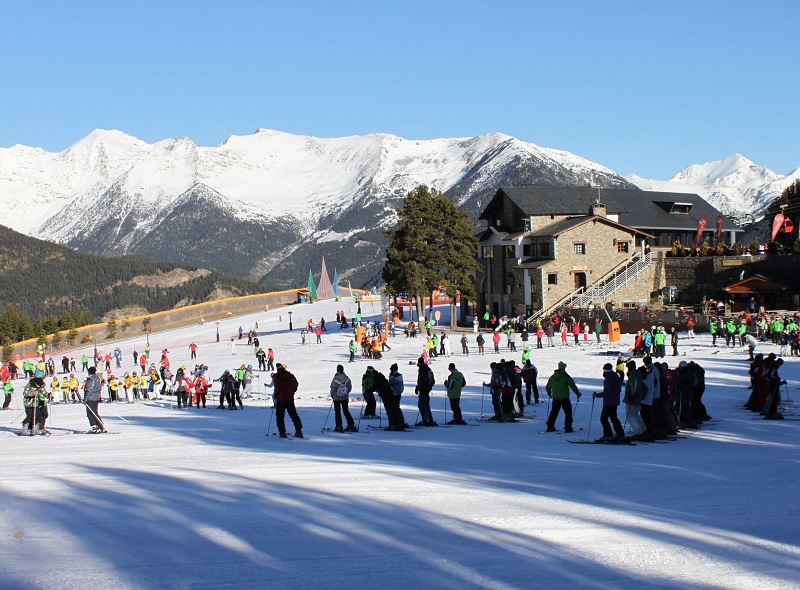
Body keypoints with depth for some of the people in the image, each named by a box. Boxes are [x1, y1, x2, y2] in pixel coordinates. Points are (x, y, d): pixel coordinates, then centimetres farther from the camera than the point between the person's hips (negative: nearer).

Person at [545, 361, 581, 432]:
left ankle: (550, 426, 12)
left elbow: (547, 387, 15)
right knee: (568, 412, 5)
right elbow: (572, 385, -11)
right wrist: (578, 393, 1)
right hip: (564, 398, -5)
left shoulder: (552, 377, 6)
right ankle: (568, 427, 0)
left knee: (554, 412, 14)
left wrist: (549, 394, 33)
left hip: (555, 398, 5)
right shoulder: (565, 376, -10)